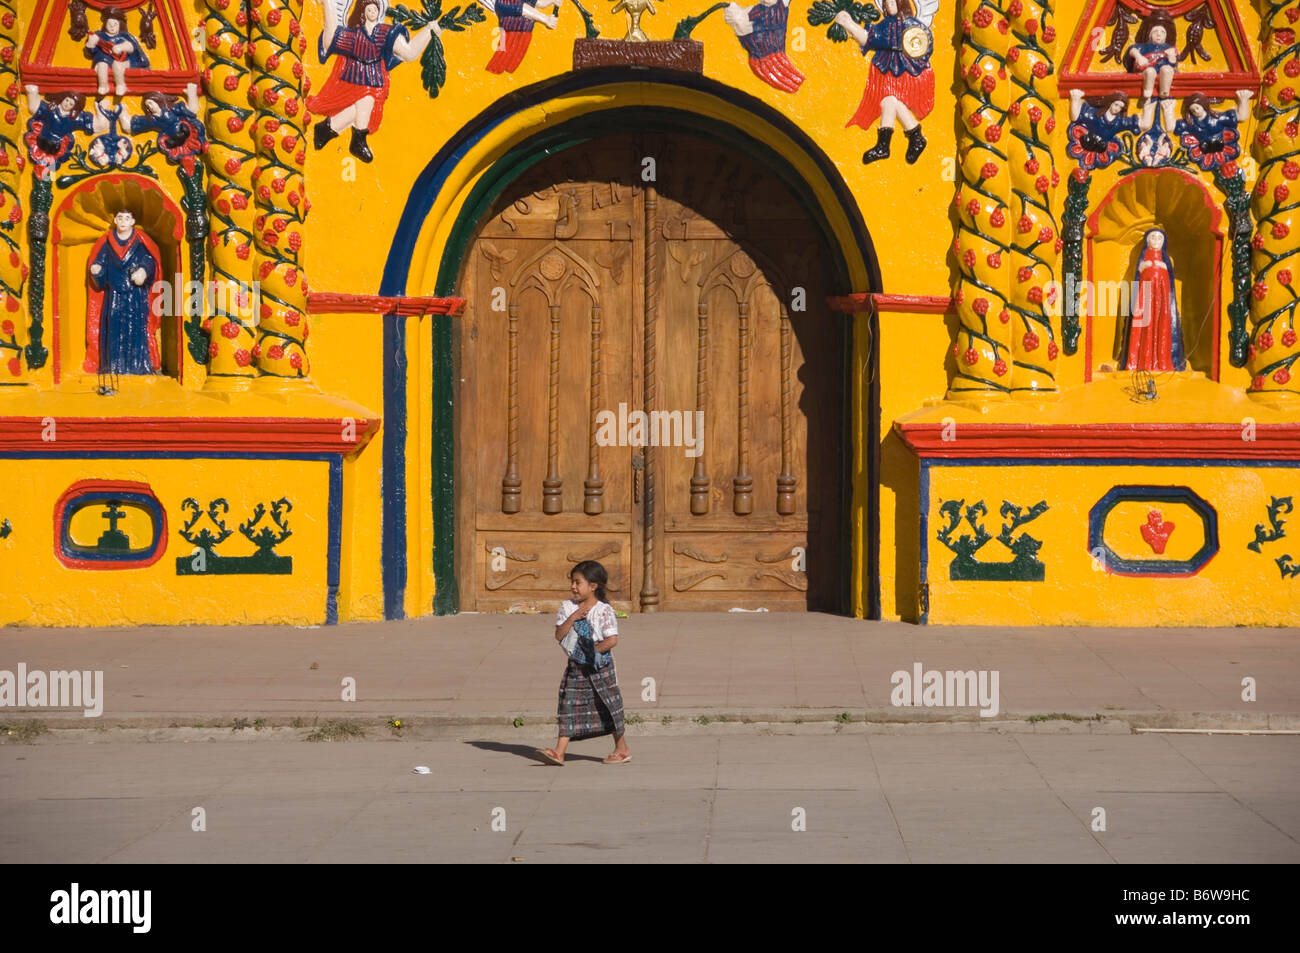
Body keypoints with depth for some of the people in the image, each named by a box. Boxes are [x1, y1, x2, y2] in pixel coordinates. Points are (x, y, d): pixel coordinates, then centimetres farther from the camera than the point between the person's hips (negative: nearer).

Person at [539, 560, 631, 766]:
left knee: (607, 707, 5)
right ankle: (559, 751, -8)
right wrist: (573, 617, -15)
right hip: (576, 667, 4)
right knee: (569, 705, -3)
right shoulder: (567, 607, 4)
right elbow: (559, 635, -4)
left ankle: (622, 749, 19)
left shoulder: (604, 610, -10)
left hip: (599, 667, -4)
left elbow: (612, 640, -16)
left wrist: (593, 650, -17)